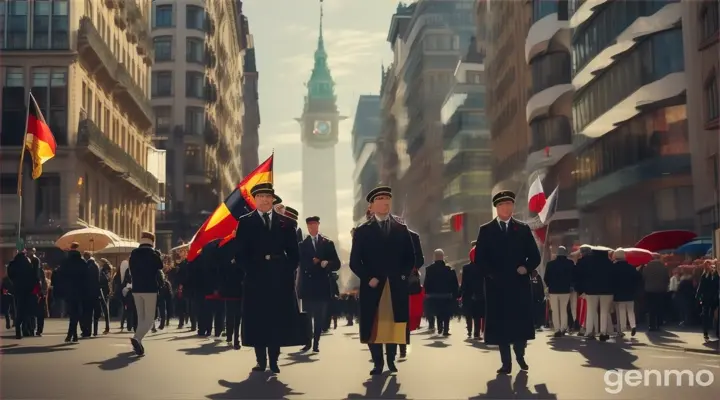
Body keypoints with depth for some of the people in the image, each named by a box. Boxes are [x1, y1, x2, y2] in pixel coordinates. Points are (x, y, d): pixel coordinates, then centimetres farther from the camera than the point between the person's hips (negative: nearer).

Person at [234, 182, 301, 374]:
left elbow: (293, 252, 10)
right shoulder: (245, 222, 7)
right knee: (257, 320, -1)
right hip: (256, 279, -1)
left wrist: (287, 271, -3)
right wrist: (251, 270, -9)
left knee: (278, 319, -1)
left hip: (281, 279, 1)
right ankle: (261, 360, 6)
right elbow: (240, 253, 2)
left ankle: (274, 360, 6)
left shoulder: (286, 222, 11)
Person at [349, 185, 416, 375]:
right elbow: (355, 262, 1)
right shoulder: (362, 231, 5)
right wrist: (368, 278, -10)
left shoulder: (401, 229, 12)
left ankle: (391, 361, 12)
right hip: (372, 286, -1)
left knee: (394, 325, 1)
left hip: (396, 287, 1)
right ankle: (378, 363, 7)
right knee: (374, 326, -1)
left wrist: (403, 275, -2)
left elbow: (410, 258, 13)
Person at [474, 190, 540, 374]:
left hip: (519, 284, 1)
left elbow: (535, 256, 7)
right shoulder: (486, 230, 6)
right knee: (501, 324, 0)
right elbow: (479, 258, 1)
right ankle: (506, 362, 8)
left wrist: (526, 268, -11)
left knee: (521, 322, 2)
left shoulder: (523, 229, 9)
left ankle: (520, 355, 24)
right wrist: (490, 274, -12)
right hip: (496, 285, -1)